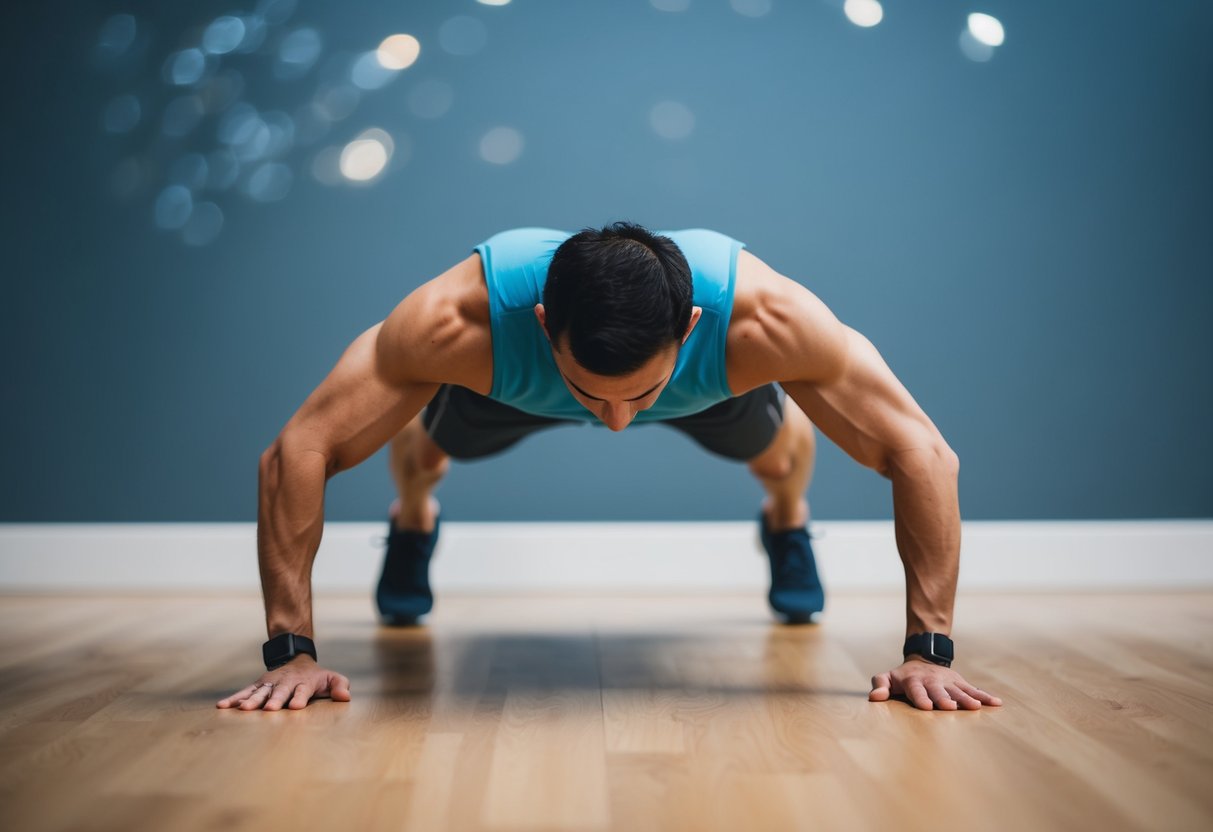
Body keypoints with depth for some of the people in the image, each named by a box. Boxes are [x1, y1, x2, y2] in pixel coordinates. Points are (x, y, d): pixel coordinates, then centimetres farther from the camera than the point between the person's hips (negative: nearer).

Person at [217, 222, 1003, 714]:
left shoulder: (762, 317, -49)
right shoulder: (463, 320, -49)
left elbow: (923, 456, -40)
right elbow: (296, 455, -41)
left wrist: (929, 650, -43)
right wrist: (292, 650, -42)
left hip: (712, 375, 1)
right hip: (511, 381, 0)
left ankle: (788, 521, 63)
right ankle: (413, 523, 62)